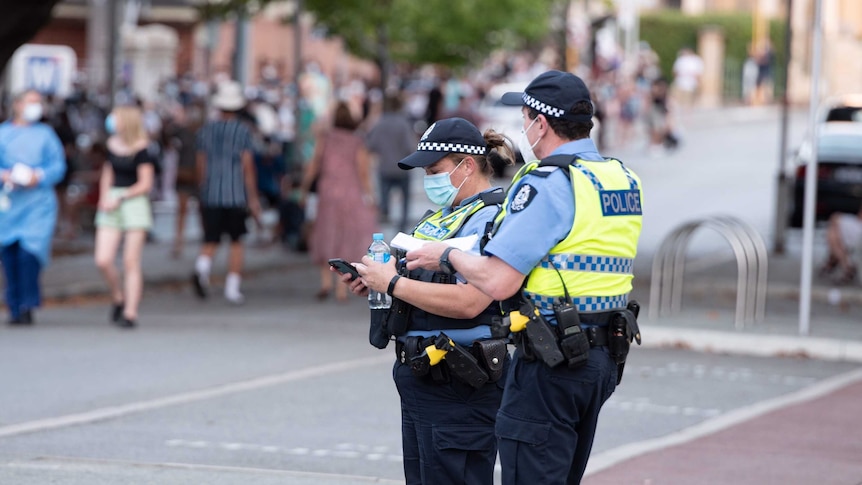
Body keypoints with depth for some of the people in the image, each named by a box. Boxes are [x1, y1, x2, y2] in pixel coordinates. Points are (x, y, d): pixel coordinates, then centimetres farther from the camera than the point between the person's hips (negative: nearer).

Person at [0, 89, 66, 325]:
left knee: (30, 252, -15)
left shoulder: (45, 134, 12)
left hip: (38, 202, -1)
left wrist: (39, 177, -11)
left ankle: (28, 307, -10)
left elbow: (58, 166, 6)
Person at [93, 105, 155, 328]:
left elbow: (145, 184, -9)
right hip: (110, 205, 5)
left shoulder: (140, 149, -9)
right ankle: (118, 298, 20)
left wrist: (121, 199, -14)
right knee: (103, 261, -4)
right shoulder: (112, 144, 8)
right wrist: (103, 198, 5)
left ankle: (130, 312, 1)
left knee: (131, 263, -3)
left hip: (134, 202, -5)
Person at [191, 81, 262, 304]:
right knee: (236, 242, 10)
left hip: (210, 195, 2)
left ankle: (202, 268, -25)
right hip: (236, 195, -2)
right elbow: (247, 166, -7)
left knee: (210, 241, 5)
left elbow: (201, 166, 9)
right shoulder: (242, 131, -3)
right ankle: (232, 288, 7)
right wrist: (253, 198, -3)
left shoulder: (205, 130, 6)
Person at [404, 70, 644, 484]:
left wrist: (447, 256, -1)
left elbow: (498, 282, -20)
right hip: (605, 357, 9)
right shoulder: (625, 180, 11)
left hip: (551, 361, -9)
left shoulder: (546, 185, -15)